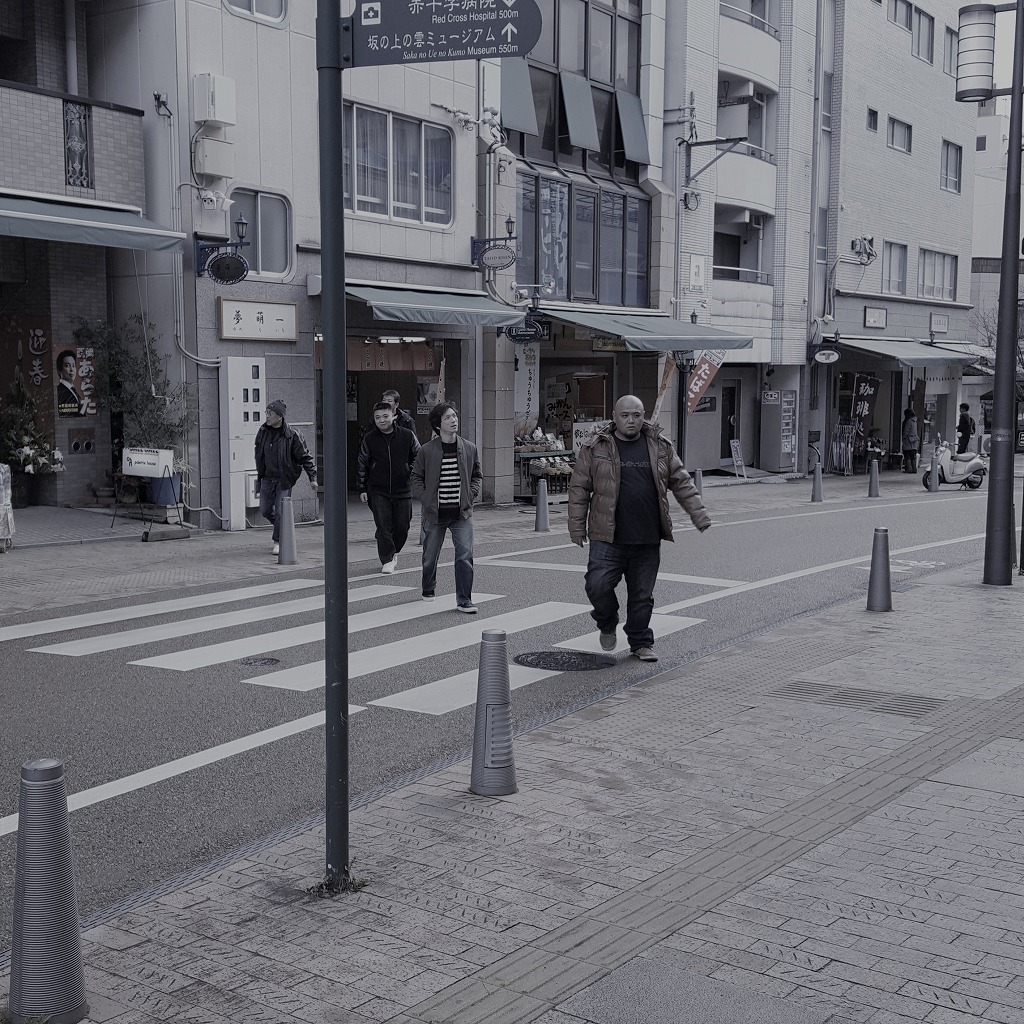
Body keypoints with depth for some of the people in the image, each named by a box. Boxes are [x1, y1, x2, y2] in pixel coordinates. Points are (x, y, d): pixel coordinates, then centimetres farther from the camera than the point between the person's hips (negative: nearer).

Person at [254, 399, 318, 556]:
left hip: (285, 479, -5)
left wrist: (312, 477, -13)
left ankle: (278, 541, 10)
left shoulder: (292, 435, -14)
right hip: (267, 478, 5)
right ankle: (283, 527, 36)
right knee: (265, 510, 9)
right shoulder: (262, 431, 0)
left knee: (280, 512, -7)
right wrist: (259, 474, 19)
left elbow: (305, 457, -8)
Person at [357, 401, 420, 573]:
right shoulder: (369, 439, 1)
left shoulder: (407, 435, 0)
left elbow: (419, 457, 13)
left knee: (402, 527, 7)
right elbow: (362, 465, 8)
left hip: (403, 490, 1)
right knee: (383, 527, -9)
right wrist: (362, 489, 4)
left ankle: (394, 552, 32)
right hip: (378, 491, -1)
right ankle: (387, 560, -1)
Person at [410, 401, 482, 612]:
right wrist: (425, 497, -7)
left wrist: (471, 495, -1)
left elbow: (477, 475, 15)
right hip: (435, 513, 0)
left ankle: (464, 600, -6)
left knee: (465, 555, -12)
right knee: (430, 556, 14)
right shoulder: (427, 450, -4)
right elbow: (415, 477, 6)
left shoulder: (469, 448, 3)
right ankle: (428, 590, 39)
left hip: (462, 512, 0)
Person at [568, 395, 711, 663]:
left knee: (642, 595, 8)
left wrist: (699, 515, 5)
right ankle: (607, 624, 18)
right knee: (598, 585, -12)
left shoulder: (660, 446, 7)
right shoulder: (595, 448, 0)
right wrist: (577, 527, 0)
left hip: (648, 539, 2)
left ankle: (641, 643, 25)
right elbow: (579, 489, 3)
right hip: (608, 537, -2)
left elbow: (681, 482, 12)